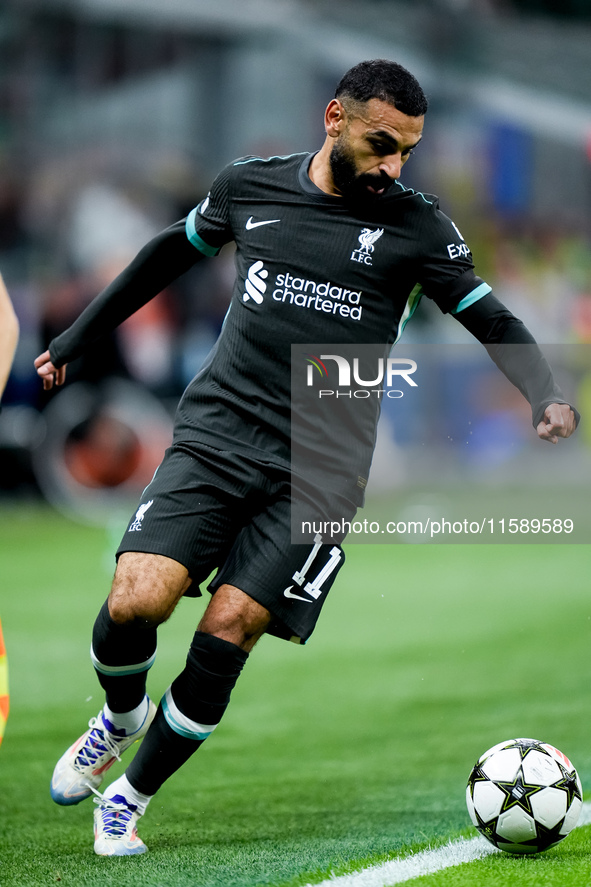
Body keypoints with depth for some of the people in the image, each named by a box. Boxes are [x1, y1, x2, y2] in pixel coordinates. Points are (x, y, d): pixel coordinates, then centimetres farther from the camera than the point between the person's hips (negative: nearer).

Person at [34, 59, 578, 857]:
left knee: (229, 628, -13)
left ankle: (131, 797, 8)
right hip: (214, 436, 1)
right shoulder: (249, 187, 6)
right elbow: (171, 254, 22)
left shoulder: (415, 224, 1)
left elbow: (491, 319, 2)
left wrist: (546, 396, -17)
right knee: (135, 600, -17)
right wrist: (74, 340, 28)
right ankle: (121, 717, 17)